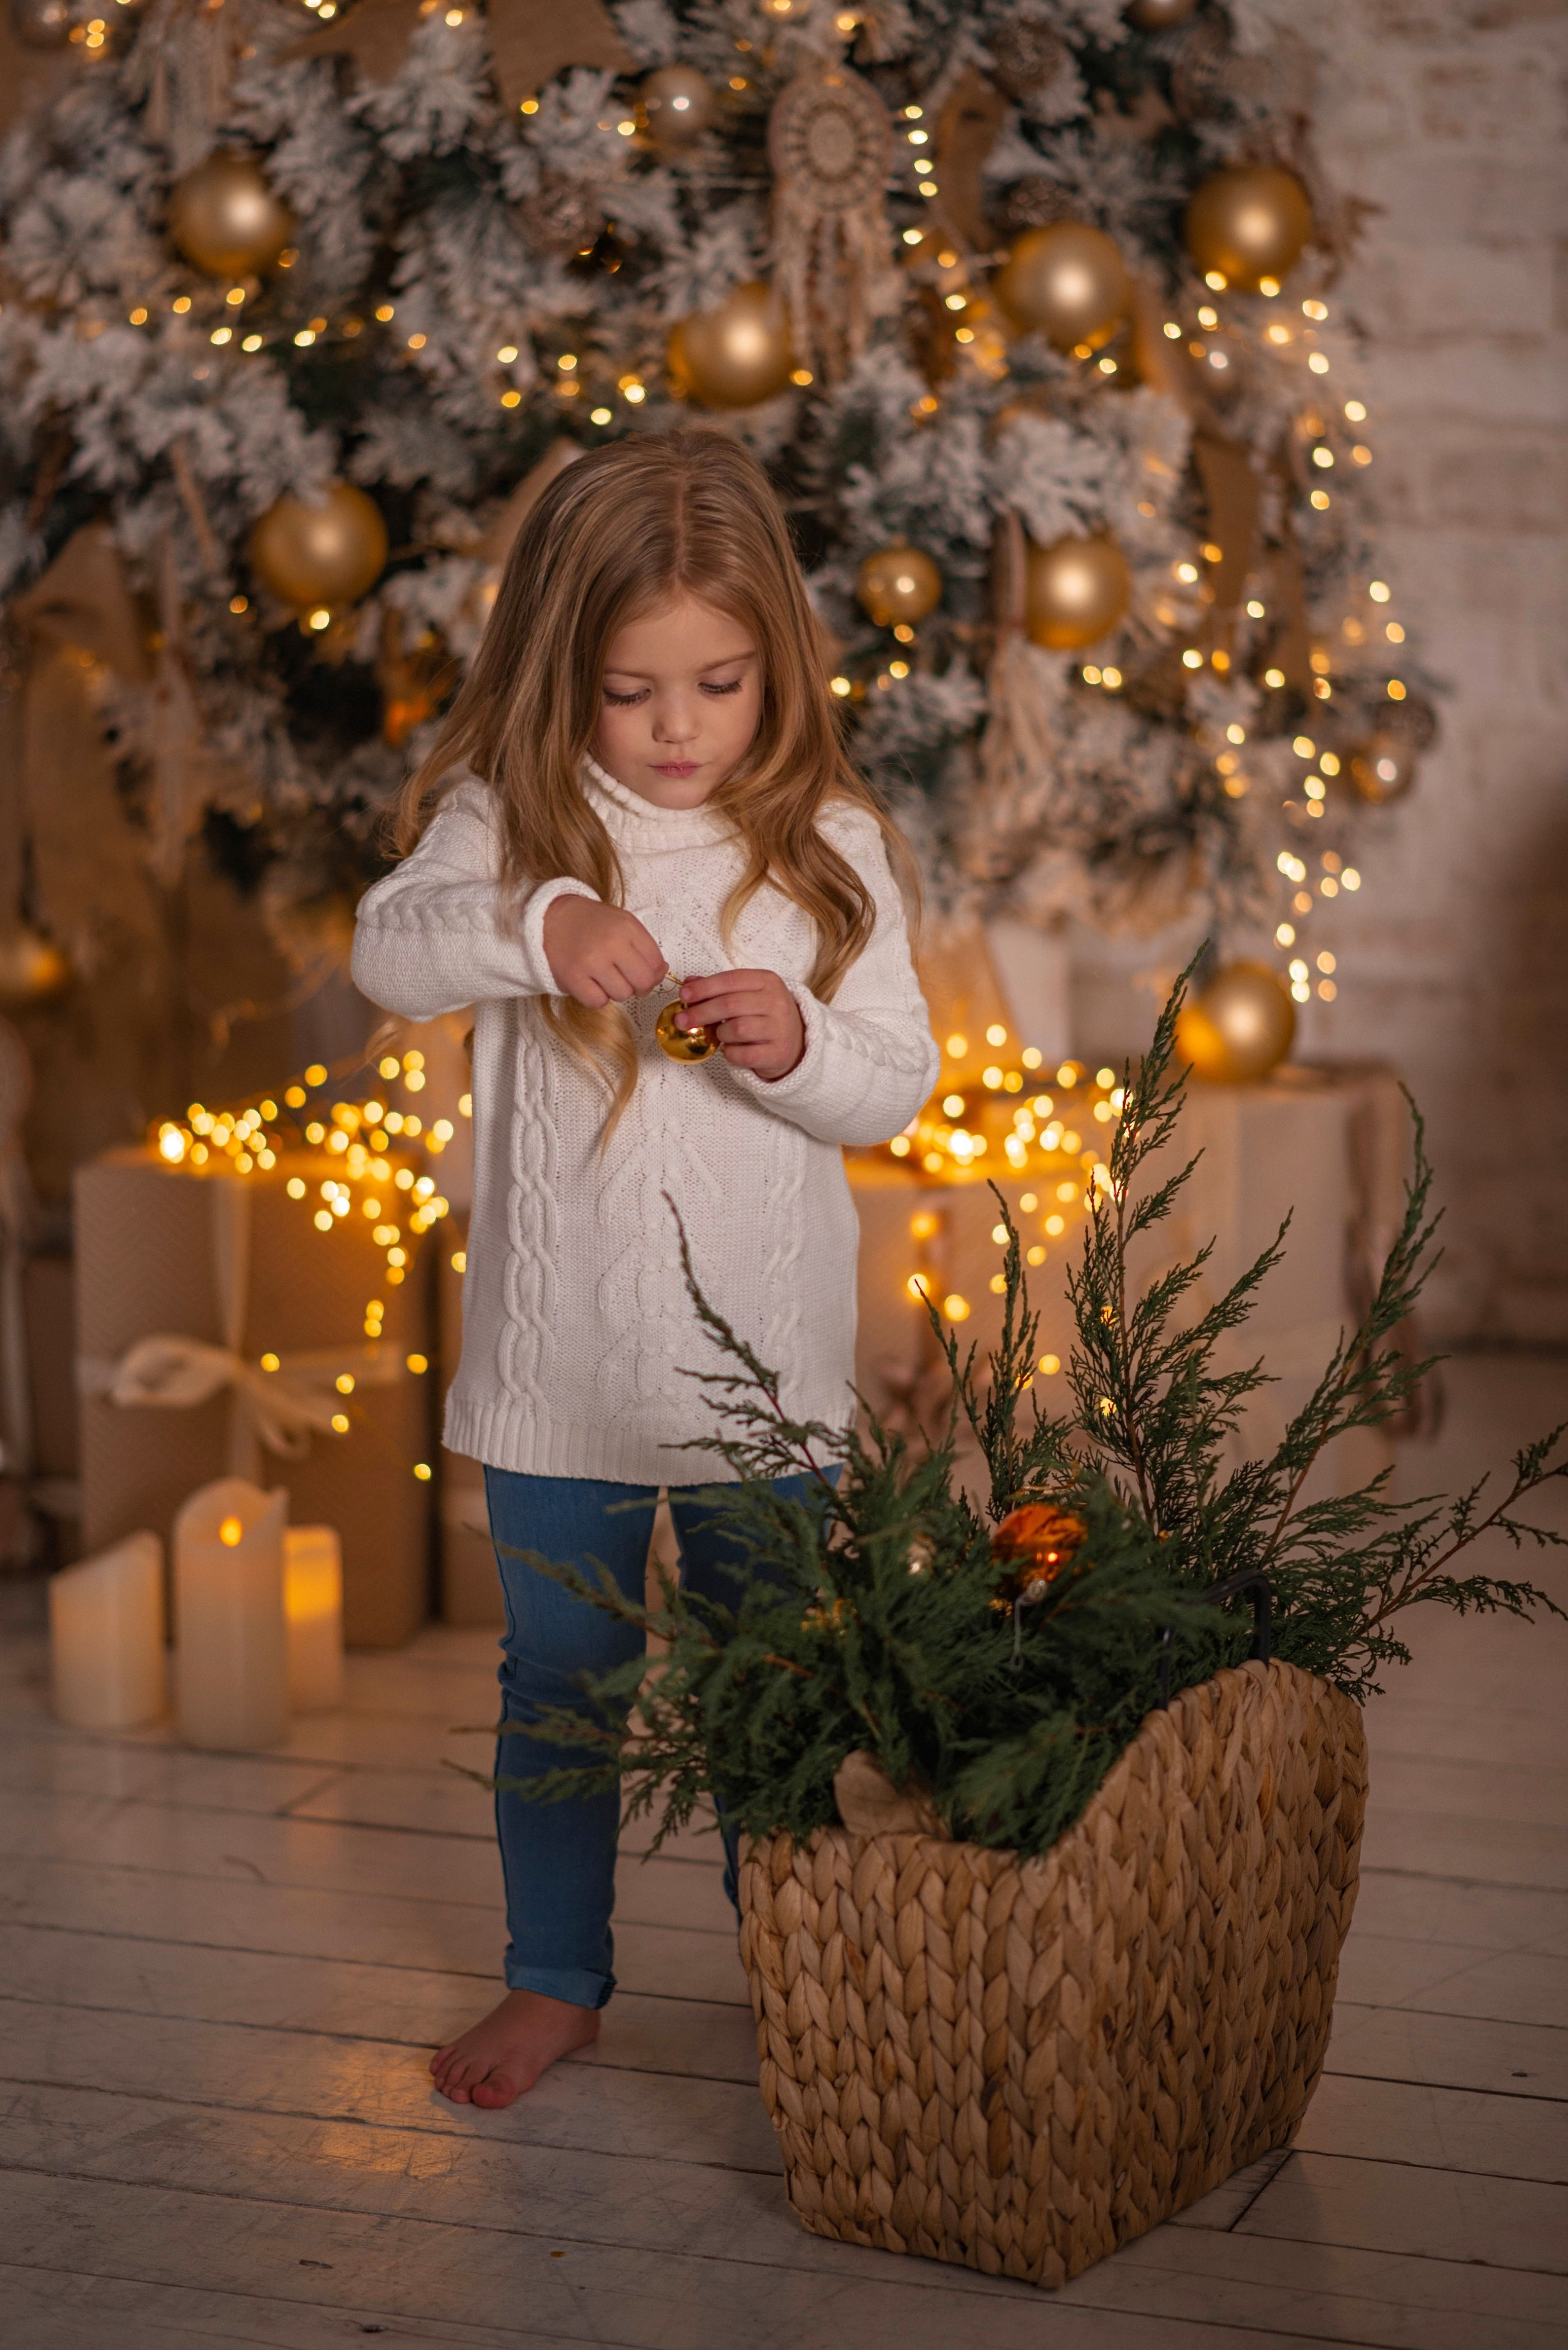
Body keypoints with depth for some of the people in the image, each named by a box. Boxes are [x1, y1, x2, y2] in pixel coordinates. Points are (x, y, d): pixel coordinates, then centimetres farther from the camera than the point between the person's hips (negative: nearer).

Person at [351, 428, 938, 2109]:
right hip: (556, 1356, 0)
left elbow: (896, 1084, -2)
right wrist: (539, 924, -38)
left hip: (765, 1364, 0)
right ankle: (555, 1977, 31)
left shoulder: (829, 845, -2)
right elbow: (391, 949, -21)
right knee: (558, 1682, 13)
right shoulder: (508, 819, -4)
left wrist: (800, 1047, -23)